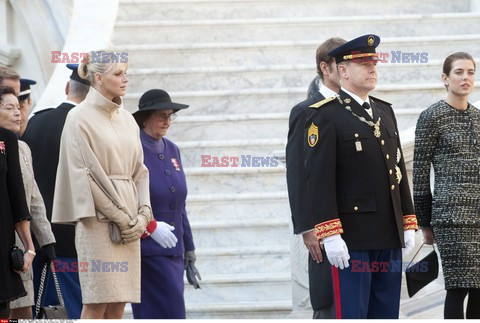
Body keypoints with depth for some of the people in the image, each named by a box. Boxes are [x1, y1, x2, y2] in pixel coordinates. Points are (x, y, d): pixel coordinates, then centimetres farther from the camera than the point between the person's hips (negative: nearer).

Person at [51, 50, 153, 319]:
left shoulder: (127, 119, 15)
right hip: (99, 218, -6)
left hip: (130, 223, 6)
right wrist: (121, 216, -11)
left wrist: (143, 213, 0)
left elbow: (139, 169, 15)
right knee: (96, 304, -8)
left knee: (118, 305, 3)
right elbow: (86, 174, -10)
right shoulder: (80, 117, -4)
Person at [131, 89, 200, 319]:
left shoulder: (172, 150, 15)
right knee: (171, 311, -12)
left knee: (151, 316, 9)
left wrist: (189, 247, 19)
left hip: (173, 250, 7)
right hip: (148, 250, -7)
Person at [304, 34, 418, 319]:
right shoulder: (325, 115, -7)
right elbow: (319, 178, -14)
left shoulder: (385, 111, 16)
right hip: (352, 237, -7)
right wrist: (330, 235, -20)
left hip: (390, 236, 7)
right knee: (351, 315, -4)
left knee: (387, 314, 9)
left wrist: (409, 224, 13)